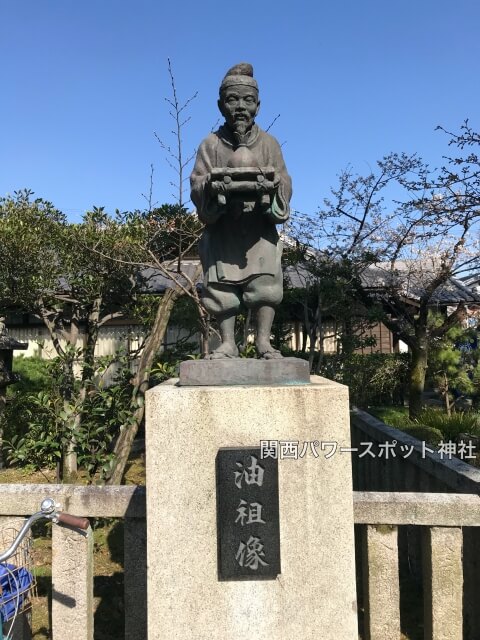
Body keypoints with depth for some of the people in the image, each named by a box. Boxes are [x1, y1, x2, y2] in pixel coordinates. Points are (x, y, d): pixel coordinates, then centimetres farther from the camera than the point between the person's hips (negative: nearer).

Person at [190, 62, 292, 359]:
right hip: (221, 229, 0)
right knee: (222, 287, -3)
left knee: (266, 283, -10)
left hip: (261, 229, 0)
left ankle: (264, 341, -2)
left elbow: (284, 184, 2)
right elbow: (197, 185, 0)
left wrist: (270, 185, -22)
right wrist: (217, 185, -23)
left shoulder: (269, 143, 11)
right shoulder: (211, 144, 9)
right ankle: (228, 343, 5)